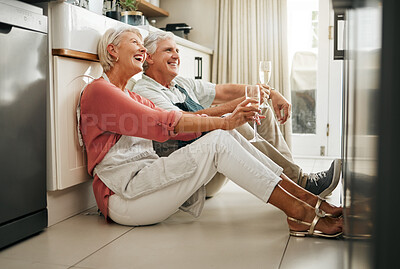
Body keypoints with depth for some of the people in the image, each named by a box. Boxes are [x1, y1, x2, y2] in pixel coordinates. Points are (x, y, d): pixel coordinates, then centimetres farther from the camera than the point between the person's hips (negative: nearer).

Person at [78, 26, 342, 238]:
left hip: (146, 181, 8)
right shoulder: (98, 90, -5)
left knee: (227, 136, -8)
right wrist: (223, 122, -16)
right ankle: (301, 214, -22)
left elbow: (180, 127, 9)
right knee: (218, 142, -21)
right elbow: (163, 123, -17)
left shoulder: (130, 97, 24)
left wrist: (228, 119, -6)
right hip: (123, 196, -8)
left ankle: (305, 197, -9)